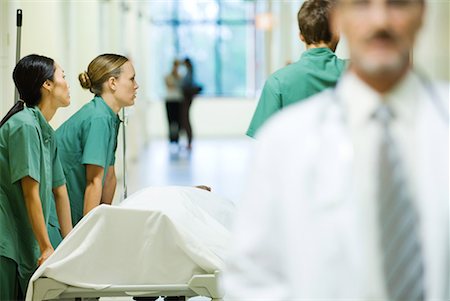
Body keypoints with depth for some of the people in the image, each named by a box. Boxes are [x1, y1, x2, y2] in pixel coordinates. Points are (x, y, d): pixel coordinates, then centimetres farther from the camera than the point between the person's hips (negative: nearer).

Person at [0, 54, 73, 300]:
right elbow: (31, 193, -16)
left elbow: (59, 191, 19)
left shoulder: (47, 133, 15)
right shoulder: (25, 126, -15)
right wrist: (46, 248, -13)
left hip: (21, 245, 9)